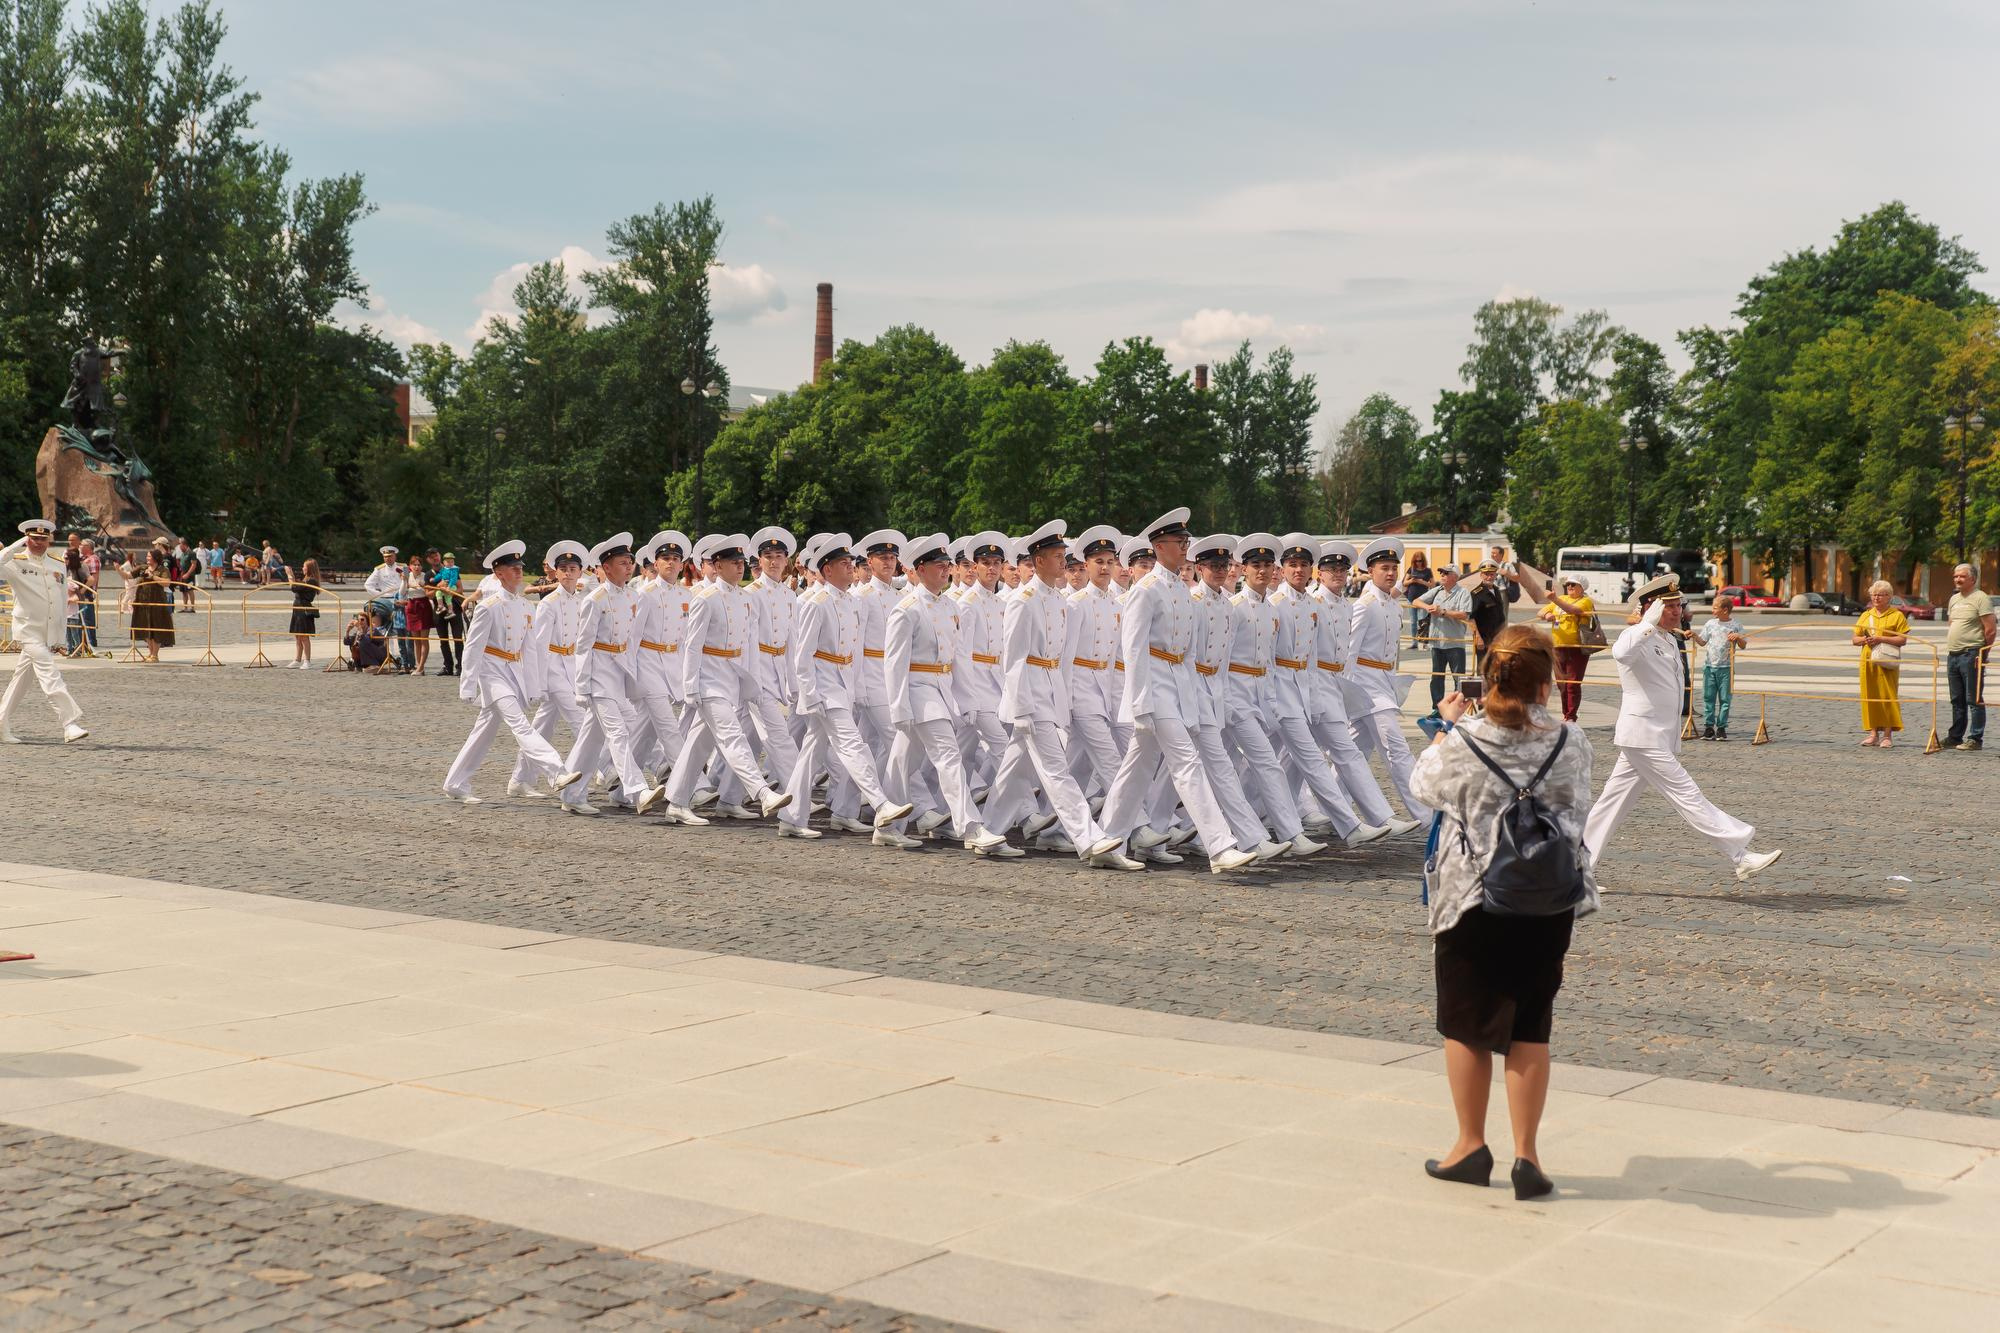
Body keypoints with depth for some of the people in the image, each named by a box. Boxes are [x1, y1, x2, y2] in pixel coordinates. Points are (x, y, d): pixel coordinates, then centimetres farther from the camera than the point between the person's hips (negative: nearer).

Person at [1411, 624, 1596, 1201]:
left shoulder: (1463, 741, -15)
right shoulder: (1571, 742, -9)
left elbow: (1425, 783, 6)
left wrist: (1446, 725, 20)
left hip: (1471, 899, -2)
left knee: (1464, 1023, 13)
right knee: (1530, 1027, 10)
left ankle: (1471, 1145, 20)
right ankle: (1527, 1155, 9)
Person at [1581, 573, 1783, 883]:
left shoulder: (1668, 640, 18)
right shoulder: (1638, 637, -13)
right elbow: (1621, 652, -40)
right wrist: (1649, 622, -37)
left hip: (1659, 738, 10)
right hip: (1643, 738, -10)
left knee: (1615, 799, 11)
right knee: (1687, 796, -8)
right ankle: (1741, 857, -8)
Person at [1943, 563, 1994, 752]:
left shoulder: (1981, 598, -7)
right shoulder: (1954, 599, 17)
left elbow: (1990, 630, -11)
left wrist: (1982, 654, -10)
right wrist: (1949, 649, 15)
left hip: (1971, 654, -8)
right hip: (1953, 655, 8)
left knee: (1974, 699, -5)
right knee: (1957, 700, 13)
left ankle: (1975, 739, -3)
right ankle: (1955, 737, 19)